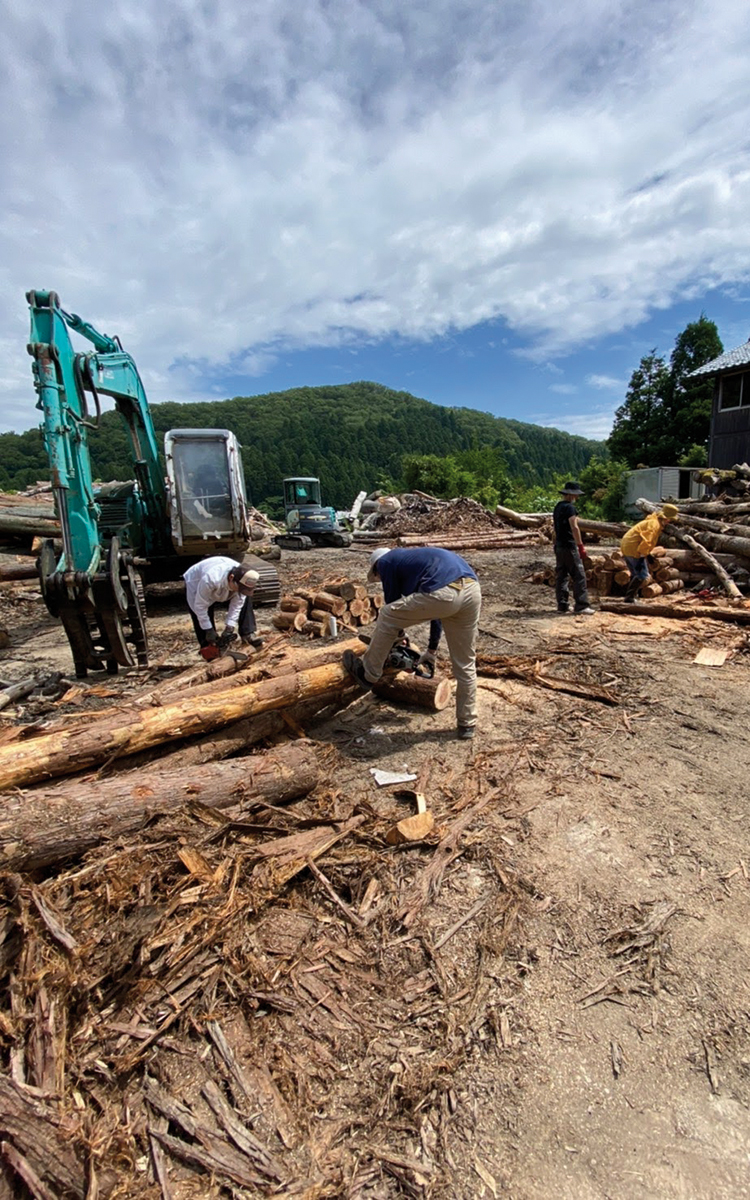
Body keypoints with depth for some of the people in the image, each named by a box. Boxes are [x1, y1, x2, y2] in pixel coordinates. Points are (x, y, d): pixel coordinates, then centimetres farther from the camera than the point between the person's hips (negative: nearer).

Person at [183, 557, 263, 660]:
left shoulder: (243, 580, -32)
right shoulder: (211, 579, -47)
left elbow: (237, 604, -21)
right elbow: (200, 605, -34)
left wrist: (230, 626, -28)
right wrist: (208, 629, -28)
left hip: (223, 587, 4)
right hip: (196, 584, -4)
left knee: (245, 598, -10)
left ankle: (248, 635, -9)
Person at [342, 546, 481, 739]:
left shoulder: (385, 561, 19)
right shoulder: (415, 559, 40)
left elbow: (393, 603, 23)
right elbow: (436, 609, 42)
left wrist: (398, 633, 43)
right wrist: (431, 650, 48)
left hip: (443, 593, -8)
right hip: (472, 589, 8)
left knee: (386, 617, 15)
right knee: (465, 663, 19)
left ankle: (368, 673, 30)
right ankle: (467, 723, 32)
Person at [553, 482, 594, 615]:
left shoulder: (558, 507, 16)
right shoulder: (569, 507, -12)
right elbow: (574, 527, -18)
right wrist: (581, 546, -16)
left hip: (558, 546, 9)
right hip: (569, 546, -9)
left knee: (561, 575, 9)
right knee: (579, 576, -6)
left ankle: (562, 605, 11)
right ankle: (581, 606, -7)